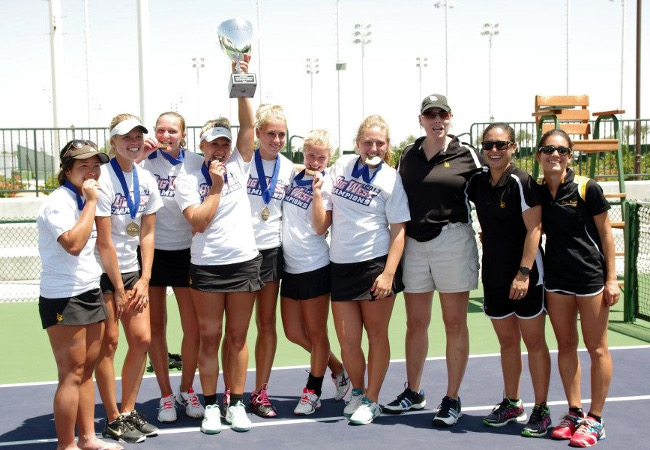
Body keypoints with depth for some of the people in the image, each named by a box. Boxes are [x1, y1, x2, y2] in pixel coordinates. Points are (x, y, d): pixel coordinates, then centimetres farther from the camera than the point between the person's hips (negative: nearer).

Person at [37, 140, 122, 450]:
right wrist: (91, 202, -21)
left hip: (90, 293, 8)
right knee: (72, 374, -3)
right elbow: (74, 244, -28)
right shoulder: (58, 202, -14)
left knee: (87, 370, 12)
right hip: (63, 299, -8)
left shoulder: (83, 200, 12)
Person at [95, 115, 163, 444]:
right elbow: (104, 242, -16)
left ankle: (128, 411, 19)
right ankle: (113, 421, 11)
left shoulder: (146, 180, 3)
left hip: (131, 270, 6)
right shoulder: (103, 180, -16)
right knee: (109, 342, -1)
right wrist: (119, 288, -12)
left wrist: (143, 280, 0)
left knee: (142, 338, 4)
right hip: (102, 272, -6)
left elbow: (147, 234, 7)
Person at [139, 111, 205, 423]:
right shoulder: (146, 162, -3)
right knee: (156, 326, 7)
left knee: (192, 326, 3)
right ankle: (166, 396, 20)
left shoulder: (197, 163, -2)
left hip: (186, 252, 0)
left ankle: (187, 391, 23)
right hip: (152, 251, 0)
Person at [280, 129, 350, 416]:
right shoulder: (292, 176, 8)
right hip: (290, 266, 7)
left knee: (316, 333, 5)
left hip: (314, 266, -6)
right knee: (294, 333, 12)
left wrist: (317, 191, -21)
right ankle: (338, 370, 31)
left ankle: (313, 392, 21)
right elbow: (282, 212, 23)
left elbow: (320, 228, -16)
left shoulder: (327, 186, -7)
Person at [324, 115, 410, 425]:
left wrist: (388, 274, -14)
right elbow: (326, 217, 21)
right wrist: (317, 191, 2)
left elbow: (398, 231, -7)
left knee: (376, 334, 6)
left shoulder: (390, 179, -3)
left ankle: (371, 400, 22)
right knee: (347, 341, 4)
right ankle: (357, 391, 31)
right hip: (341, 265, 3)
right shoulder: (341, 165, 8)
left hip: (376, 263, -3)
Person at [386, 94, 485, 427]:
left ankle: (452, 399, 13)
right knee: (415, 323, 11)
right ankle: (413, 393, 26)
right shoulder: (408, 155, 10)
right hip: (414, 243, 4)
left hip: (452, 240, -4)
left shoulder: (467, 154, -1)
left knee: (454, 323, 3)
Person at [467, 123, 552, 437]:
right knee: (507, 341, 15)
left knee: (534, 342, 3)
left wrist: (524, 273, -20)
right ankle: (511, 404, 27)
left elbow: (534, 229, -16)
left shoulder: (522, 182, -12)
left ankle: (541, 410, 14)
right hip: (494, 276, 6)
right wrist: (487, 235, 8)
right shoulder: (478, 183, 5)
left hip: (525, 276, -6)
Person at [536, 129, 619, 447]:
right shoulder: (537, 193, 3)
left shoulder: (587, 189, -9)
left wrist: (611, 278, -9)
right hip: (556, 279, 5)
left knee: (596, 348, 3)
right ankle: (574, 412, 22)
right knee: (565, 346, 10)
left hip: (590, 276, -4)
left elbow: (605, 234, -6)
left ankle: (595, 420, 13)